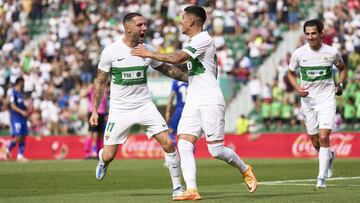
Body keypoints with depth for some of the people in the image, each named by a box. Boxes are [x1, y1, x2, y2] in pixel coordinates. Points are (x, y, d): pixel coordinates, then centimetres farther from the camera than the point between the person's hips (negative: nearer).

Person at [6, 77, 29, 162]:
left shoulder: (20, 93, 15)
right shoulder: (14, 93, -11)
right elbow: (13, 106, -17)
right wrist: (22, 112, -25)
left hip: (23, 118, 9)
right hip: (16, 118, -9)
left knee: (23, 136, 4)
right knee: (17, 137, -12)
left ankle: (20, 155, 7)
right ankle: (8, 150, 9)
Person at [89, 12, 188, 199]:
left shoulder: (147, 50, -1)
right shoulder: (111, 51, -9)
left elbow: (166, 69, 15)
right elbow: (100, 82, 0)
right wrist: (95, 110, -1)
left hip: (145, 105, 2)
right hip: (119, 110, -2)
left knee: (168, 144, -12)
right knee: (108, 156, -3)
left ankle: (177, 187, 1)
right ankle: (102, 159, 36)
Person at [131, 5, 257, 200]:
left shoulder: (203, 39, -12)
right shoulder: (196, 41, 19)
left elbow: (177, 58, -22)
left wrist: (149, 54, -14)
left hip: (210, 102, -9)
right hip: (193, 103, 9)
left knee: (216, 150, -7)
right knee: (184, 145, -9)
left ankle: (245, 170, 20)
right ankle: (191, 190, -14)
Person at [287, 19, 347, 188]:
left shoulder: (332, 52, -5)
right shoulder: (299, 53, -5)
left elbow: (342, 68, 15)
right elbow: (291, 73, 10)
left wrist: (340, 84, -3)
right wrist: (298, 88, -8)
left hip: (326, 99, -2)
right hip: (308, 99, 2)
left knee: (324, 137, -16)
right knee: (315, 141, 9)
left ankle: (322, 177, -10)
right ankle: (329, 157, 43)